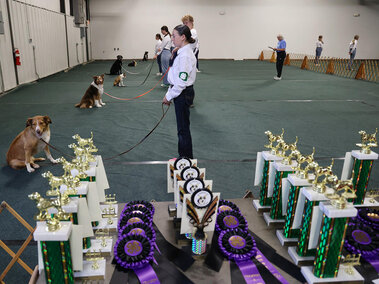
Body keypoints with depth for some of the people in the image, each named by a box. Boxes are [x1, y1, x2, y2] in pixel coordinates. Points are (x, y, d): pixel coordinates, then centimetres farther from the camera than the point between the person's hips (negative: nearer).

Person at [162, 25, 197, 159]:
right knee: (182, 127, 18)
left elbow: (181, 82, -24)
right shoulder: (183, 52, 11)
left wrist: (169, 96, -15)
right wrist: (169, 92, 15)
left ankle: (187, 159, 14)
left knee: (183, 129, 1)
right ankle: (183, 156, 32)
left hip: (183, 94, -10)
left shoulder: (185, 55, -21)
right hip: (182, 93, 10)